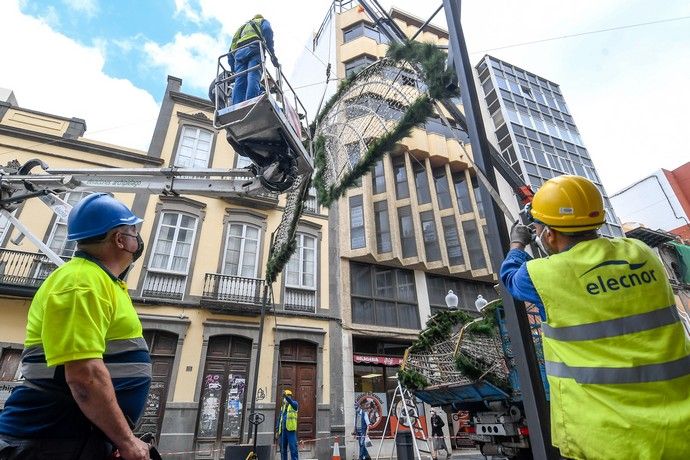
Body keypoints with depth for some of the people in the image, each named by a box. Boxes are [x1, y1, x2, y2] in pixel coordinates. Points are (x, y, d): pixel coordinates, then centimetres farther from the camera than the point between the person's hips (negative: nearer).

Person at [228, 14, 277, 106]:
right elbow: (267, 31, 3)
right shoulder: (262, 21, 31)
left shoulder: (242, 28, 43)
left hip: (239, 52, 4)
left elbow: (231, 51, 31)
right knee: (253, 78, -23)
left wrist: (234, 70, 29)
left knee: (240, 83, -11)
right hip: (254, 49, -4)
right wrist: (272, 53, -3)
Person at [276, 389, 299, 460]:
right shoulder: (282, 407, 22)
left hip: (291, 428, -6)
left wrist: (287, 397, -42)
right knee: (283, 448, 8)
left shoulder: (294, 403, 3)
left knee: (293, 447, -10)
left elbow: (292, 403, -23)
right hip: (282, 429, 6)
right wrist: (277, 430, 13)